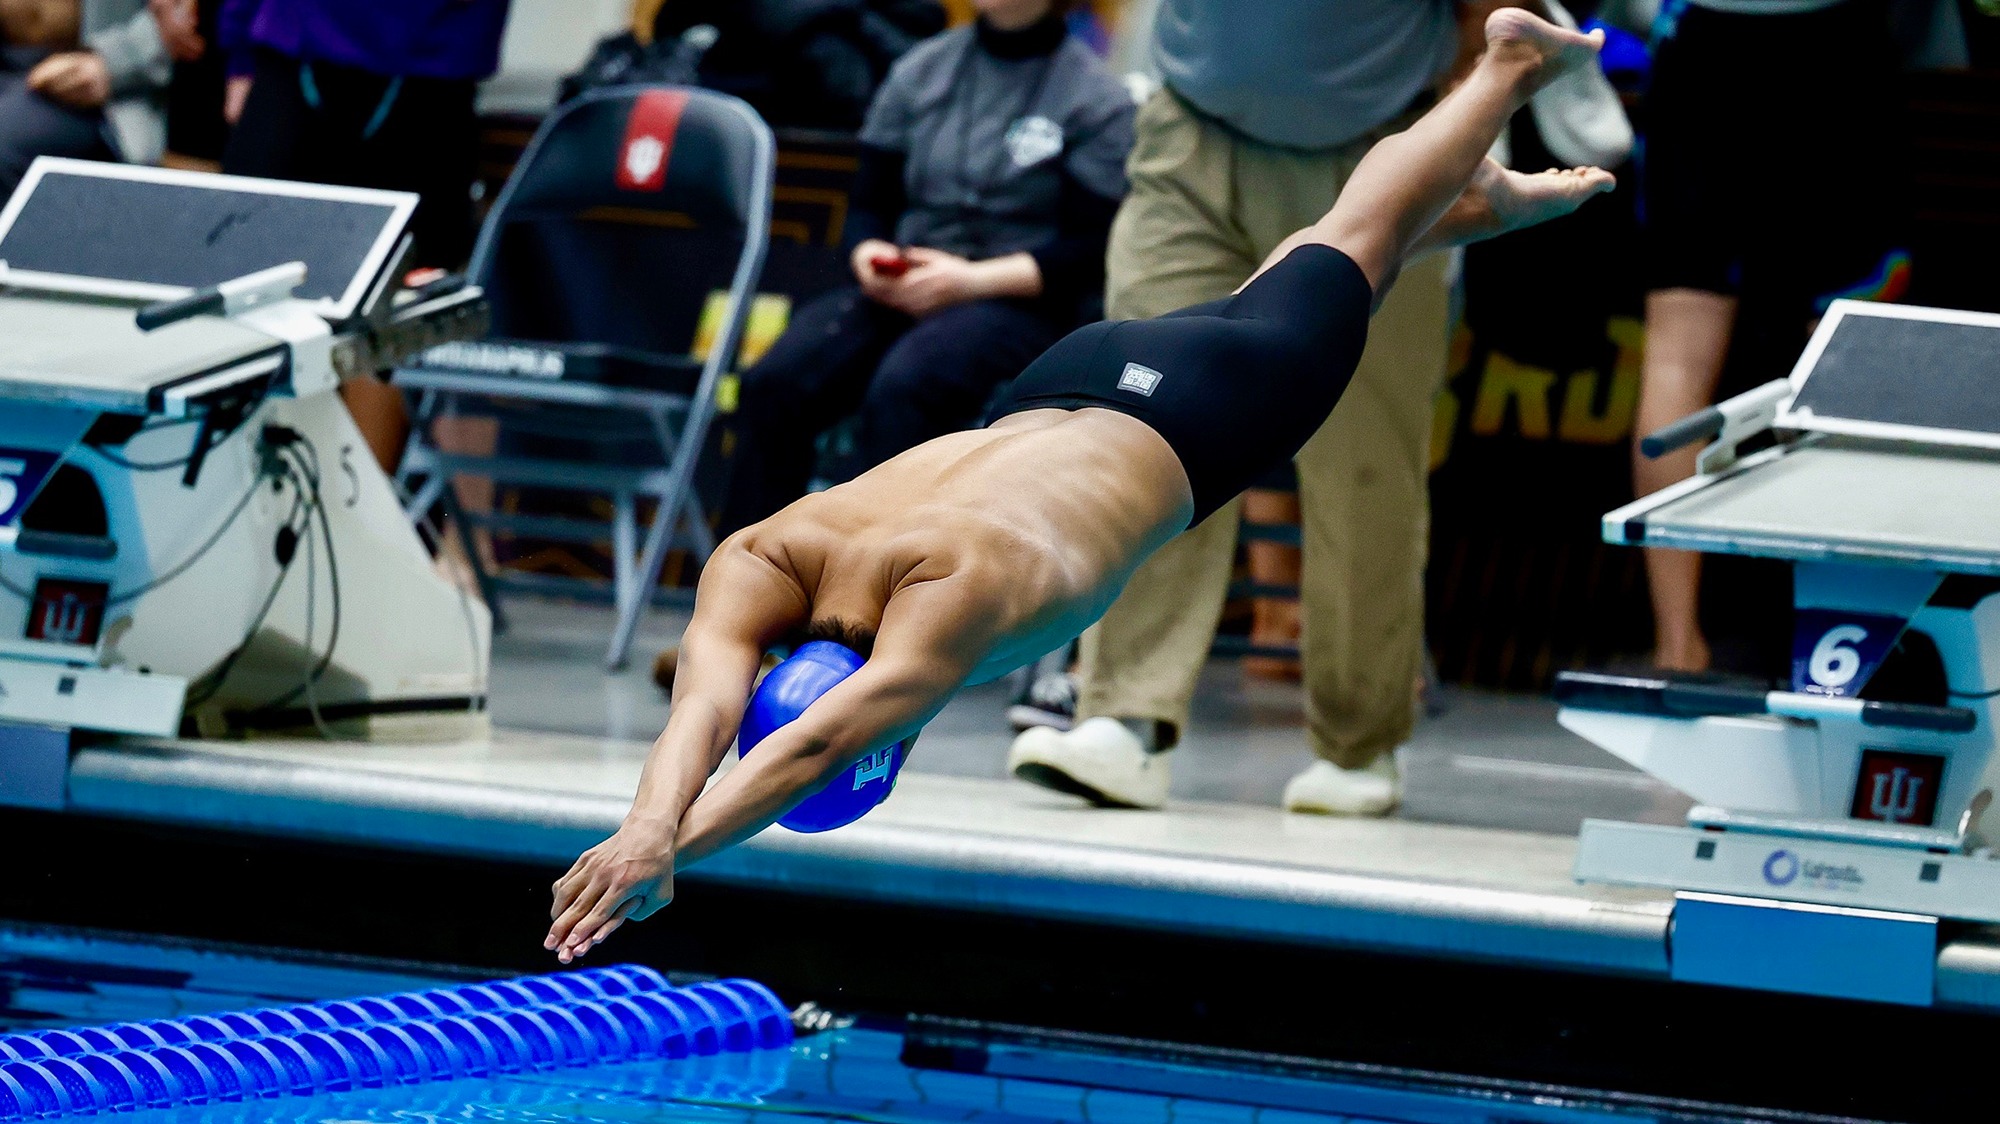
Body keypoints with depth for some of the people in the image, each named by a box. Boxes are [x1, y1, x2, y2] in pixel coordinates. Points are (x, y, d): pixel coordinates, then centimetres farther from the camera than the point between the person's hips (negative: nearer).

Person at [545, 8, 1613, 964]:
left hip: (1179, 425, -4)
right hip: (1058, 395, 4)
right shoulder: (761, 565, -35)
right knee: (1272, 279, 33)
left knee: (1346, 256, 25)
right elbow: (705, 706, -50)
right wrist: (650, 824, -72)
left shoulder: (963, 583, -50)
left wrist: (670, 845, -74)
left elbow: (817, 746, -63)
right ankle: (1491, 198, 62)